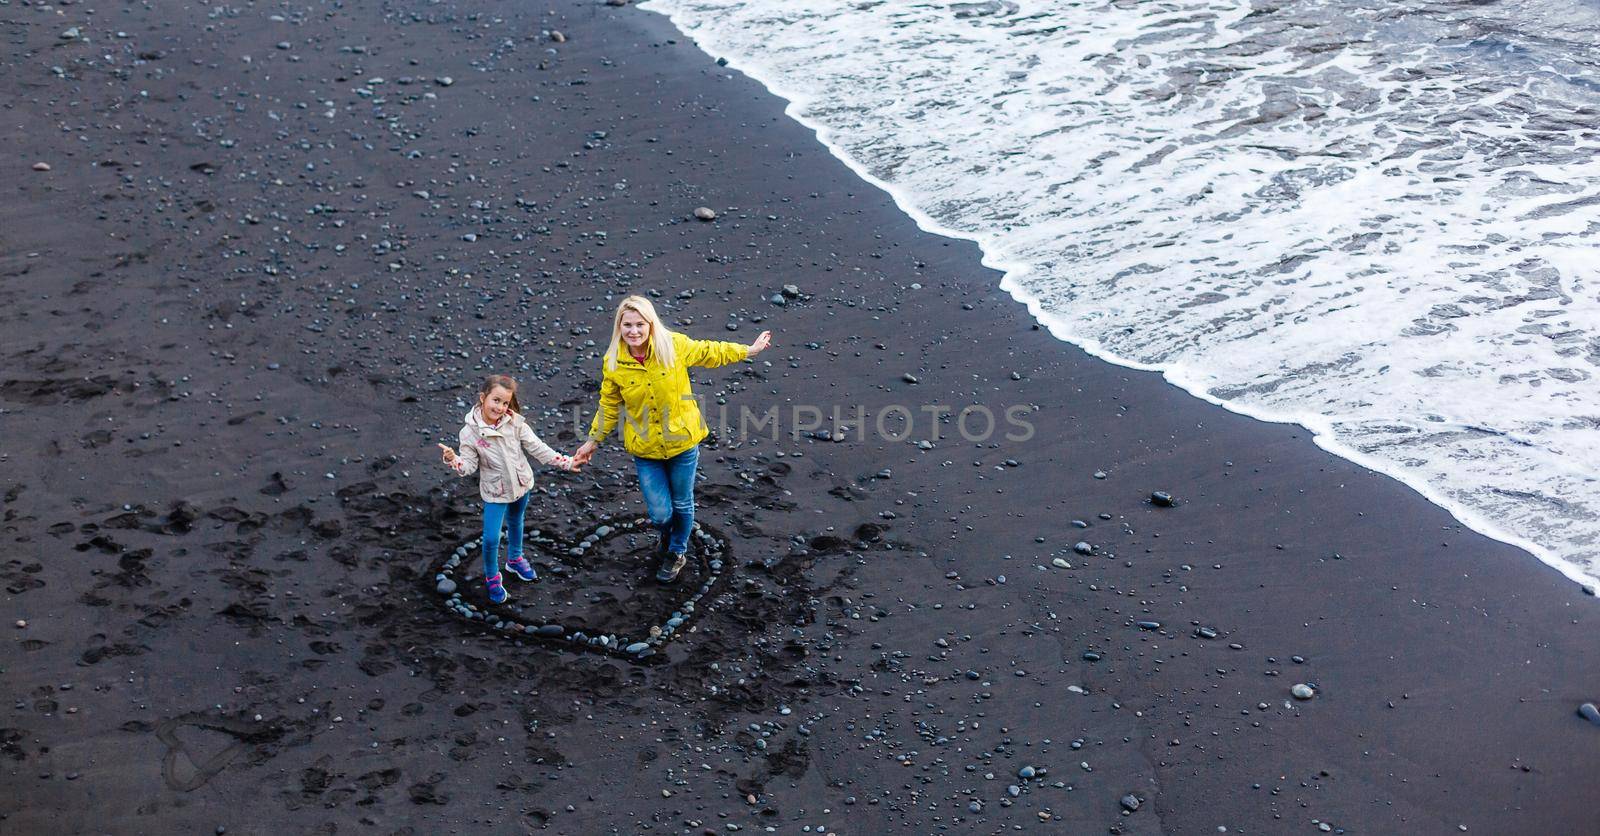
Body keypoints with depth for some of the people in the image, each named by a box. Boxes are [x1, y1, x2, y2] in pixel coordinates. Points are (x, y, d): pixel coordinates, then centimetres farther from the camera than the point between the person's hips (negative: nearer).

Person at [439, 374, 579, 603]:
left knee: (515, 523, 26)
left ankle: (515, 558, 53)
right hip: (495, 492, -3)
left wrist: (565, 462, -13)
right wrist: (453, 460, -38)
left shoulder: (514, 423, -15)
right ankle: (492, 577, 22)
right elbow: (469, 466, -17)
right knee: (491, 538, -4)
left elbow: (537, 447, -10)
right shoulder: (470, 432, -20)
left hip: (521, 484, 3)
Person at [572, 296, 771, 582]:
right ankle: (666, 535, 42)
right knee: (659, 513, 2)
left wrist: (749, 350, 12)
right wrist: (593, 440, 9)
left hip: (682, 440, 0)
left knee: (682, 504, 16)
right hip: (645, 448, 0)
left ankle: (677, 552, 46)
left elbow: (709, 353, 3)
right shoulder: (613, 363, -12)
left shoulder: (674, 345, -16)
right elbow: (609, 406, 4)